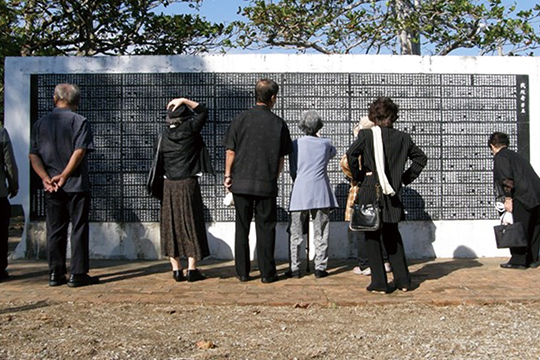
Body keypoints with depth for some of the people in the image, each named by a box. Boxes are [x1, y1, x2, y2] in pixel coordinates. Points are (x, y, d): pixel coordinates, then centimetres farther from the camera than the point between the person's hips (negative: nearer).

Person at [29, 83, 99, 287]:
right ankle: (78, 274, 4)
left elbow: (33, 155, 2)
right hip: (76, 186, -4)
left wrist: (46, 178, -6)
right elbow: (79, 152, -16)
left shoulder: (40, 123, 9)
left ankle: (55, 274, 15)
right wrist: (63, 176, -14)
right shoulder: (80, 121, -4)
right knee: (79, 229, 2)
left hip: (51, 187, 4)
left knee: (55, 230, 11)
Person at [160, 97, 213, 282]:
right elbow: (203, 111, 8)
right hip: (188, 184, -4)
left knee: (171, 225, 8)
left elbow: (160, 160, 8)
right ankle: (192, 269, 4)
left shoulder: (165, 134, 6)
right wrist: (184, 100, 7)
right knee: (191, 224, 3)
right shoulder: (189, 129, -5)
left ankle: (176, 269, 11)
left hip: (168, 185, 4)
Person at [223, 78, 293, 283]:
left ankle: (242, 272, 14)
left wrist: (228, 175, 10)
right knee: (265, 228, 7)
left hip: (241, 182, 1)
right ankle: (267, 273, 10)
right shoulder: (278, 123, -1)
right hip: (267, 184, -1)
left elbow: (230, 151, 0)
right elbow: (282, 157, 4)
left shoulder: (240, 120, -1)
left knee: (242, 227, 9)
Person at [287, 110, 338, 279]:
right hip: (321, 193, 1)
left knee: (296, 233, 7)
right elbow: (333, 153, 28)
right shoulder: (325, 143, 3)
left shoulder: (296, 144, 0)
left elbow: (292, 171, 6)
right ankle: (320, 268, 7)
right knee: (321, 233, 6)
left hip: (300, 192, 0)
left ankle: (294, 268, 8)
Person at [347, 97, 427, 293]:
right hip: (393, 194, 4)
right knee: (393, 236, 17)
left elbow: (351, 155, -18)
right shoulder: (403, 138, 4)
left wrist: (358, 176, -5)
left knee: (373, 237, 5)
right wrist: (407, 178, 14)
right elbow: (421, 158, 10)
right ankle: (403, 280, 19)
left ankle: (380, 283, 6)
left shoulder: (365, 135, -7)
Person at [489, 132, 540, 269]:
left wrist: (508, 198, -11)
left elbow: (506, 178, -14)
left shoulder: (500, 157, 0)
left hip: (523, 198, -8)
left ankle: (518, 260, 4)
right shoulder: (516, 155, 26)